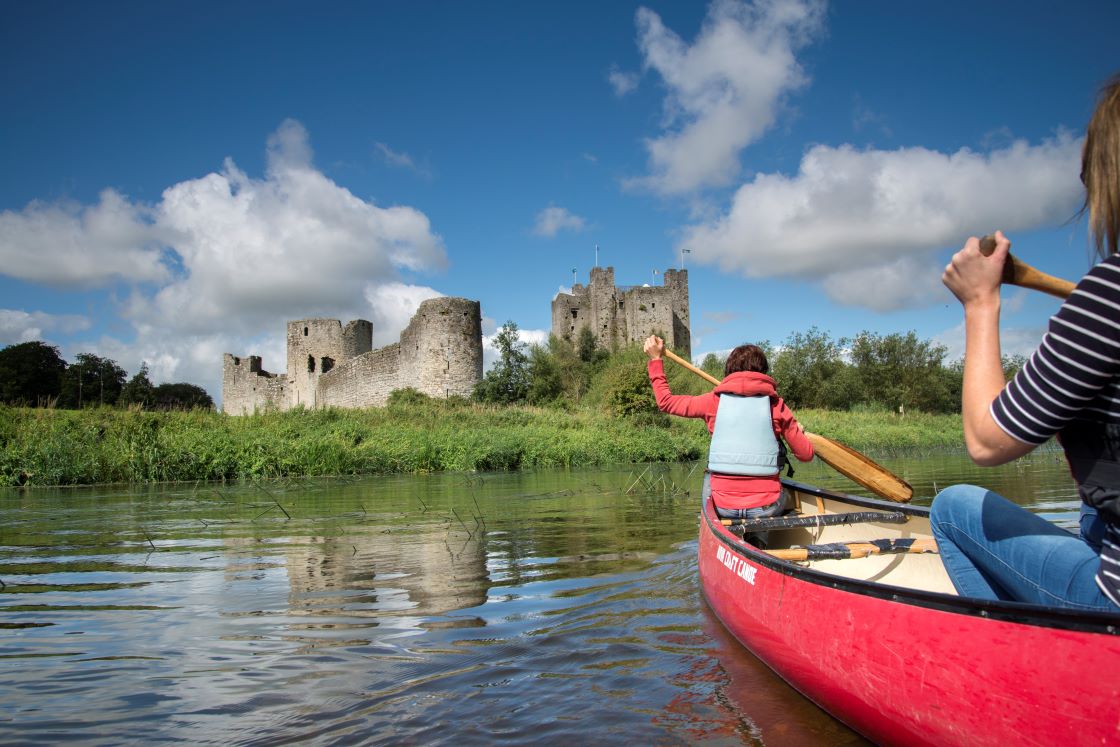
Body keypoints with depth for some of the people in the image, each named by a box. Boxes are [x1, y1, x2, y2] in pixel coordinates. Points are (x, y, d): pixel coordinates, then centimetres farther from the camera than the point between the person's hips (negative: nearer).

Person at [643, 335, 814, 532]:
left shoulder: (714, 401, 0)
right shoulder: (775, 404, 0)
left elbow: (665, 402, 11)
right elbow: (806, 454, 3)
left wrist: (655, 359, 20)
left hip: (724, 507, 1)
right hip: (766, 508, -1)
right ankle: (759, 538, 18)